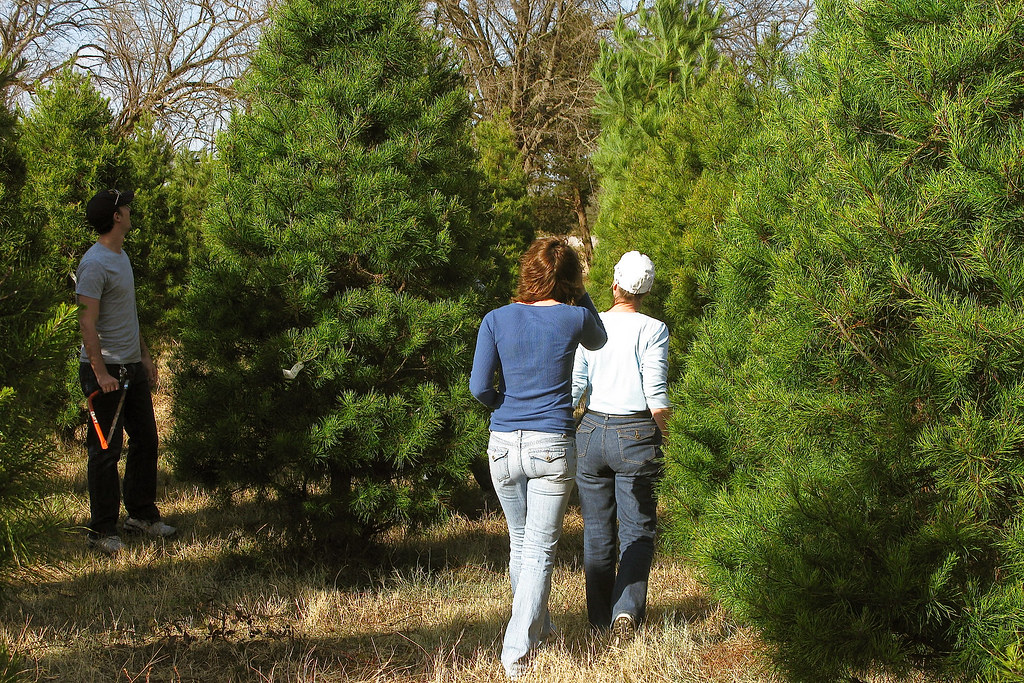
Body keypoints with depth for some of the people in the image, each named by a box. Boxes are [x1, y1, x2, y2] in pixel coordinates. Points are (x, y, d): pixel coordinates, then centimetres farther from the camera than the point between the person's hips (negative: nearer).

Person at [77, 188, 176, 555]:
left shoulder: (121, 256, 14)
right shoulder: (94, 264, -17)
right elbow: (87, 322, -21)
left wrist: (144, 355, 24)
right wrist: (100, 373, -24)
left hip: (132, 367, 10)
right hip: (107, 369, -10)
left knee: (145, 440, 15)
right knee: (107, 451, -4)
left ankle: (142, 514, 28)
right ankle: (102, 531, 3)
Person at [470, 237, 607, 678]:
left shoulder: (497, 320, -3)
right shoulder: (574, 318, -5)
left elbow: (479, 387, -5)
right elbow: (598, 341, 19)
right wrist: (579, 294, 14)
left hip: (503, 444, 3)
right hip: (553, 447, -2)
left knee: (520, 542, 21)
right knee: (539, 550, 1)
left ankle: (538, 626, 38)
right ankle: (516, 652, -7)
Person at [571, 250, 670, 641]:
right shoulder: (652, 330, -6)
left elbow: (573, 387, -1)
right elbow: (656, 394, -10)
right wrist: (662, 434, 3)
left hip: (591, 432, 3)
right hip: (636, 435, -3)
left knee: (597, 531, 11)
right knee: (637, 530, 5)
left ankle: (600, 618, 16)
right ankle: (627, 610, -13)